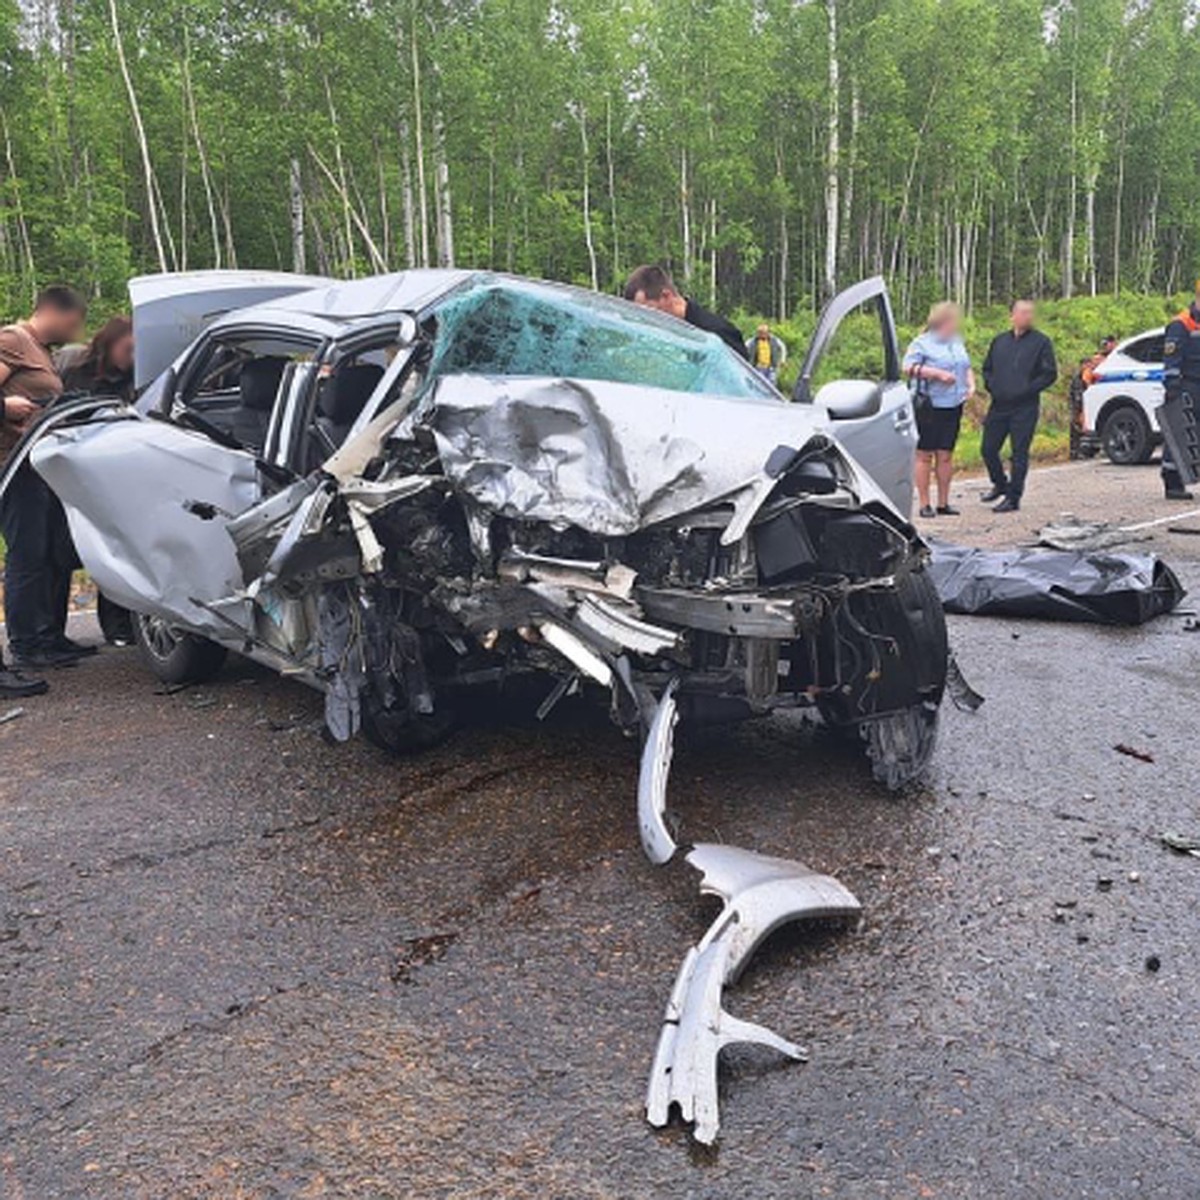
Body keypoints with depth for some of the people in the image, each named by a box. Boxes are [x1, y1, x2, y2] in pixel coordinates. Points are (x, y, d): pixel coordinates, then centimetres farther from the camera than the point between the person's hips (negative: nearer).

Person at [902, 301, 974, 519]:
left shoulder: (957, 343, 18)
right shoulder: (922, 343, -4)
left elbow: (967, 367, 26)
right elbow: (909, 367, -15)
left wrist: (971, 385, 7)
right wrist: (938, 373, -21)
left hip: (953, 406, 6)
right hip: (929, 406, -6)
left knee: (946, 455, 8)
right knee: (925, 455, -2)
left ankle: (943, 503, 14)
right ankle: (924, 504, 3)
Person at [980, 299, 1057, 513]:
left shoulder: (1041, 342, -1)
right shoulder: (999, 341, 13)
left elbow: (1050, 374, -4)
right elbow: (987, 368, 21)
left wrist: (1027, 390, -11)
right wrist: (991, 386, 4)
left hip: (1025, 408, -5)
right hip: (999, 405, 5)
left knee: (1019, 453, -2)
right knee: (988, 448, 8)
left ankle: (1013, 498, 5)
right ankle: (1000, 484, 32)